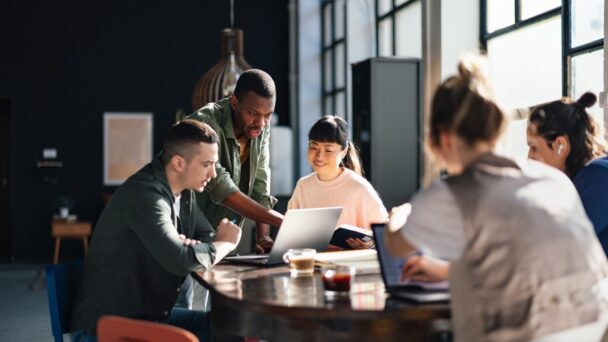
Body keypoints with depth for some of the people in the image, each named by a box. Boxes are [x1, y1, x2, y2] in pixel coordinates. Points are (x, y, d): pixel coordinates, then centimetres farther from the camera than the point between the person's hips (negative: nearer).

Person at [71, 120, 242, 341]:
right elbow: (182, 261, -33)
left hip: (153, 315, 9)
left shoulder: (184, 192, 5)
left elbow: (209, 238, 10)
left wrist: (189, 247, -15)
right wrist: (226, 244, -14)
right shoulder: (146, 195, -24)